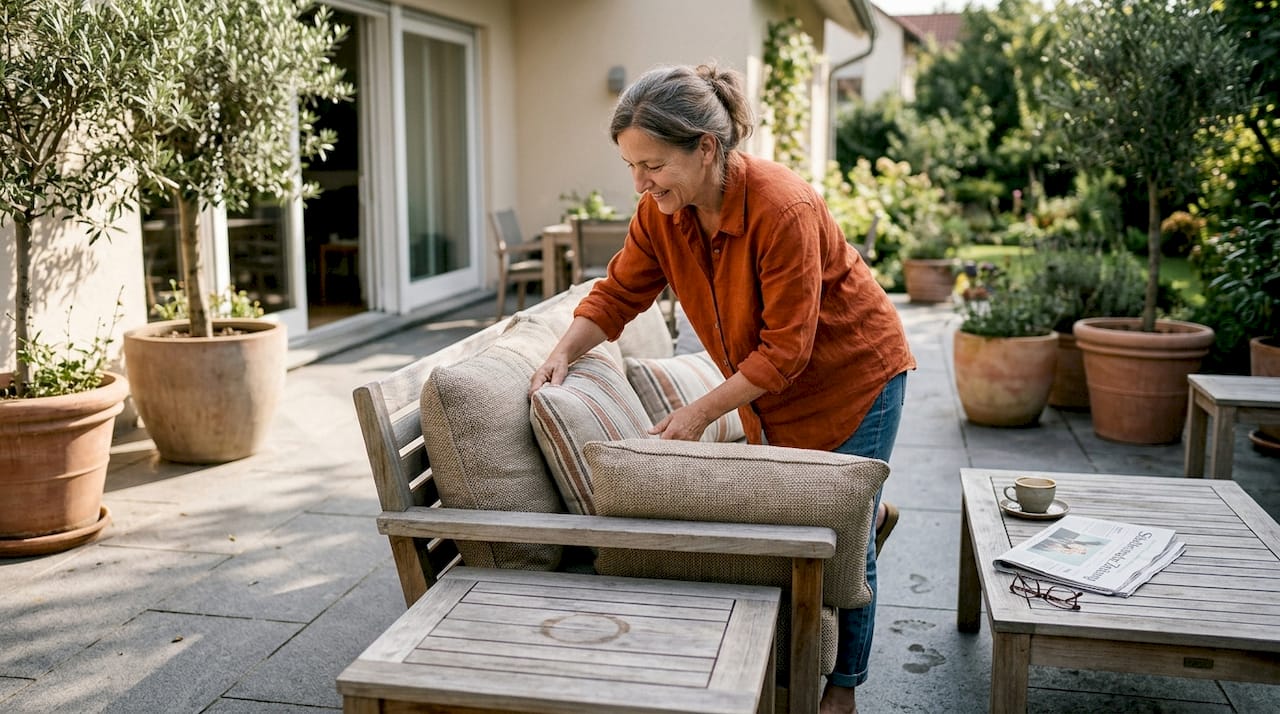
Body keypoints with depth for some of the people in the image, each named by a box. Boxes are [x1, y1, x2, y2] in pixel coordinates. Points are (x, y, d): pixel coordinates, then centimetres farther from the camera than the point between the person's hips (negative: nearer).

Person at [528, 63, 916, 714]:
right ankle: (870, 513, 51)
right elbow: (619, 292, -3)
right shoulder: (661, 210, -14)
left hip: (854, 375, -6)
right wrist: (563, 353, -18)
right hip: (772, 389, 6)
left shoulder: (783, 209, -33)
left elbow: (786, 347, -29)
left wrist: (701, 412, -28)